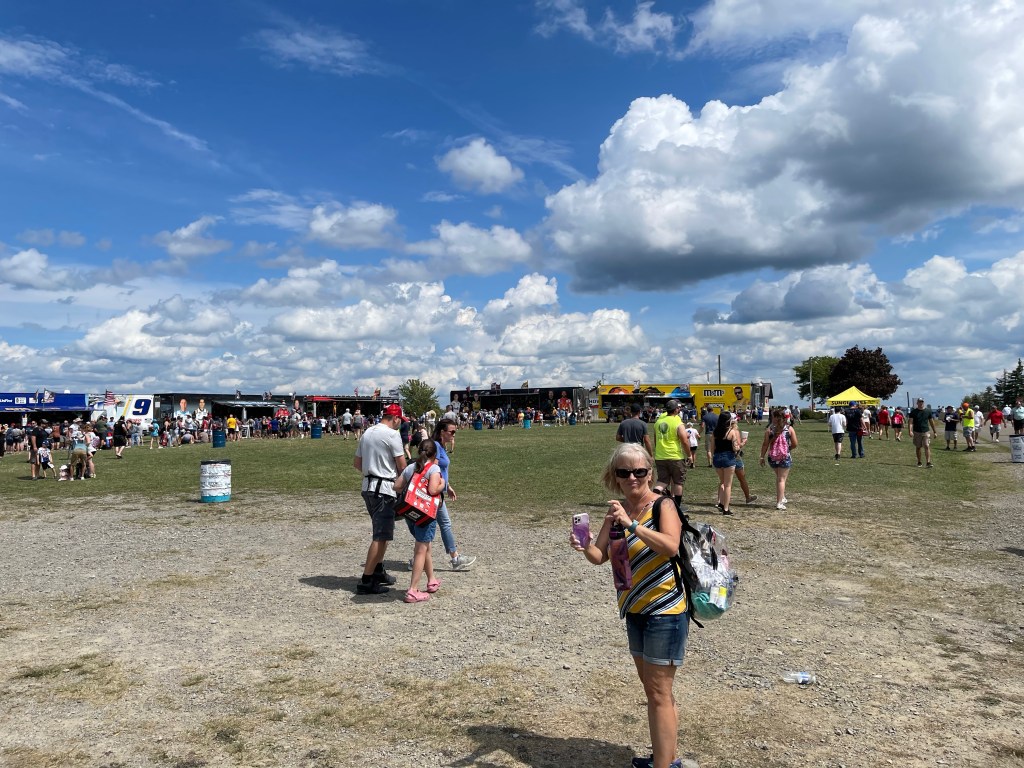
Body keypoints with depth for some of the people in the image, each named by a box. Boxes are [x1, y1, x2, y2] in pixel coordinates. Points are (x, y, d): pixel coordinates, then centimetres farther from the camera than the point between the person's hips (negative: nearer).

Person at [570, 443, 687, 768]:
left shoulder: (663, 506, -15)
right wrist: (584, 546, -20)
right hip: (635, 610, 8)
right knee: (650, 686, 19)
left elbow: (671, 546, -32)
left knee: (659, 693, -1)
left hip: (665, 612, -8)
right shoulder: (618, 510, 3)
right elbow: (600, 556, 1)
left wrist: (631, 524, -38)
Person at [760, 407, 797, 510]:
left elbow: (765, 444, -6)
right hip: (785, 457, -1)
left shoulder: (769, 429, -5)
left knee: (778, 477, 22)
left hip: (772, 457, 1)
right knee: (781, 479, 3)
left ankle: (782, 498, 32)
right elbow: (794, 444, -3)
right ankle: (779, 503, 1)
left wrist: (762, 457, 2)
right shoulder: (789, 428, -4)